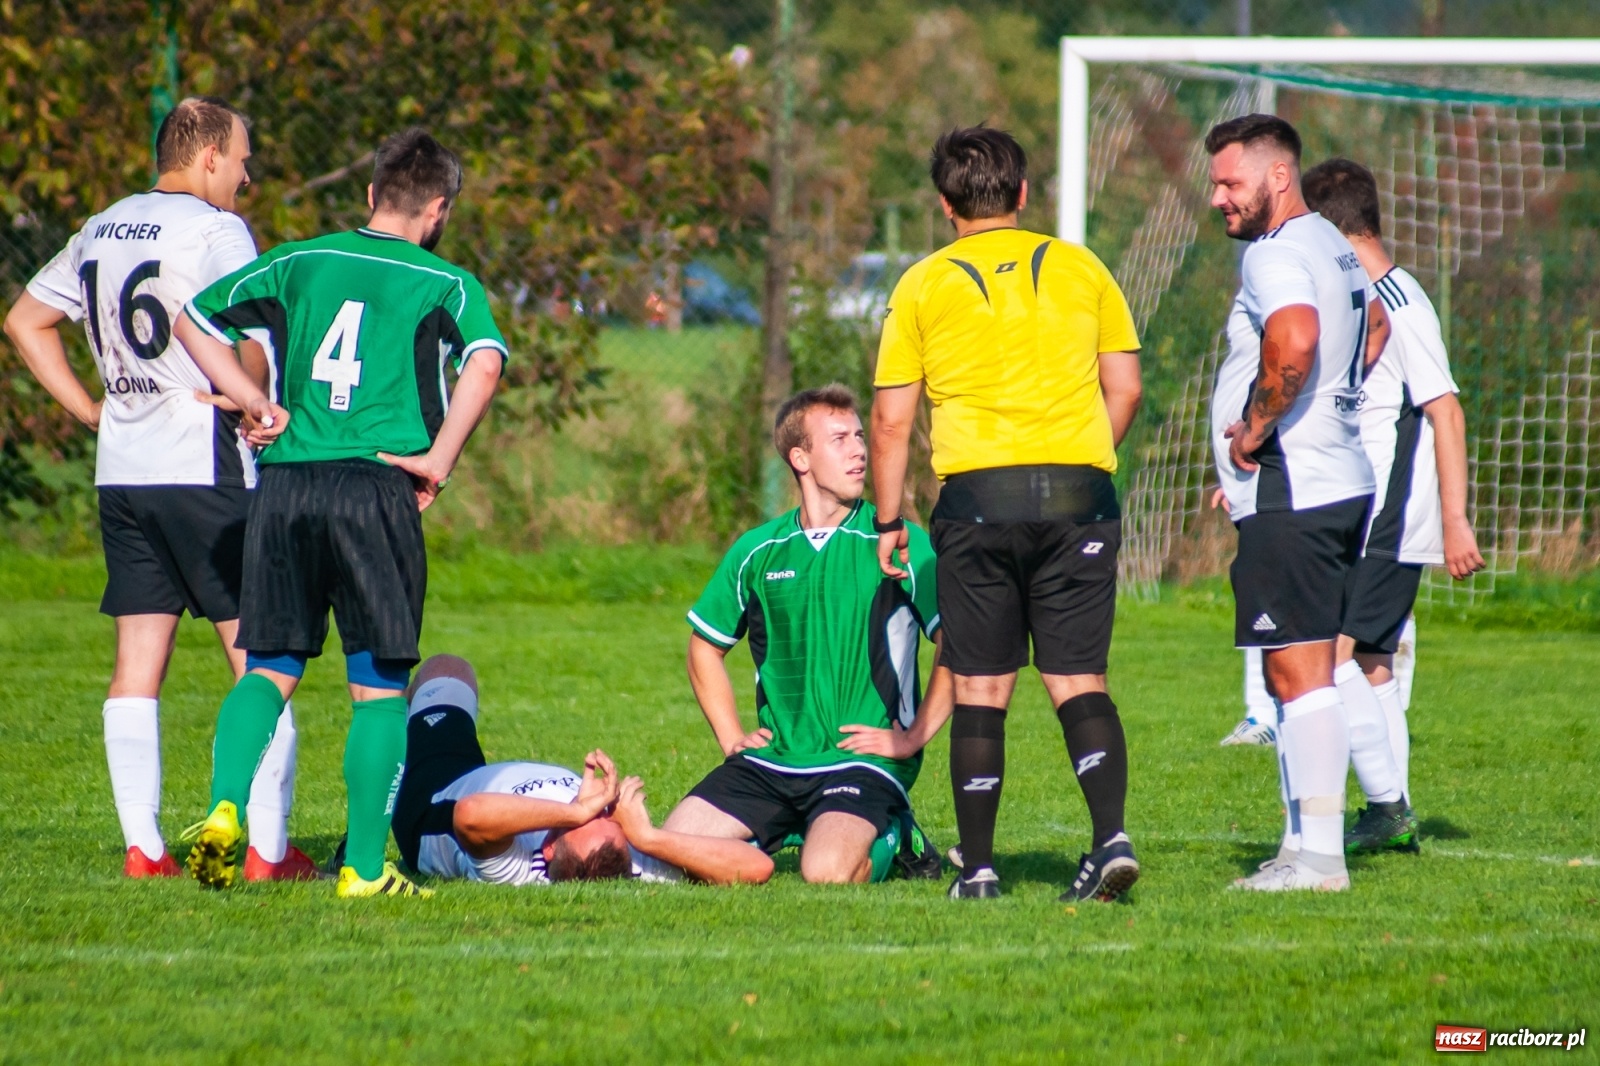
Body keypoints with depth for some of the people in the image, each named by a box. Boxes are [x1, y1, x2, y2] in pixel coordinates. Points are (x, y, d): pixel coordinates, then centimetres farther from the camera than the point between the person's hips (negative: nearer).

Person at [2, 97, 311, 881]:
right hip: (205, 468, -7)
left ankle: (141, 845, 3)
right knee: (261, 659, -2)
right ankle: (268, 849, -5)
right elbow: (242, 339, -23)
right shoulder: (215, 230, -9)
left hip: (120, 469, 7)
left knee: (137, 663, 7)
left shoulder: (101, 230, 14)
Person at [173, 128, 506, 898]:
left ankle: (225, 808, -13)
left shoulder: (300, 261, 15)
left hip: (284, 485, 3)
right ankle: (364, 868, 2)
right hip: (376, 483, -3)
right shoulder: (445, 284, 5)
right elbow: (484, 363, -14)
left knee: (270, 668, 11)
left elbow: (194, 321, 19)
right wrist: (438, 461, -8)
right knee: (380, 684, 4)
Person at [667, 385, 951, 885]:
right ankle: (778, 835, 15)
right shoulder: (756, 552, 9)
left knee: (826, 871, -31)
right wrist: (731, 736, 12)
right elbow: (705, 647, 24)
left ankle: (889, 839, 4)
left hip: (862, 763, -4)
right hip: (770, 763, 4)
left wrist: (913, 737, -10)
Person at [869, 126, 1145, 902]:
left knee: (980, 690, 5)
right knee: (1079, 682, 3)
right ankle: (1112, 834, -15)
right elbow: (1125, 387, 9)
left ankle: (978, 867, 6)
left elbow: (891, 418, 2)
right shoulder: (1080, 269, 9)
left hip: (977, 494, -1)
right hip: (1080, 493, 1)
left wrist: (888, 522, 10)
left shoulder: (923, 286, 4)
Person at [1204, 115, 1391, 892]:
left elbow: (1296, 340, -33)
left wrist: (1255, 429, -20)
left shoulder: (1275, 255, -14)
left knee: (1298, 670, -10)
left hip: (1290, 495, -10)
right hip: (1341, 476, 10)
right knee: (1301, 670, 13)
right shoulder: (1333, 247, 18)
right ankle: (1303, 842, 16)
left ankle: (1319, 857, -12)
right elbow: (1375, 325, 37)